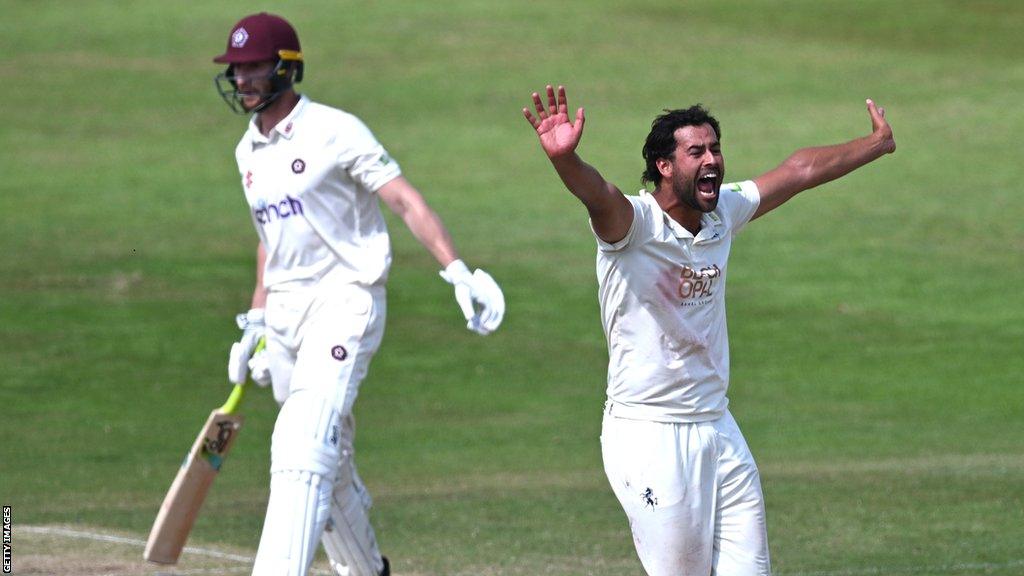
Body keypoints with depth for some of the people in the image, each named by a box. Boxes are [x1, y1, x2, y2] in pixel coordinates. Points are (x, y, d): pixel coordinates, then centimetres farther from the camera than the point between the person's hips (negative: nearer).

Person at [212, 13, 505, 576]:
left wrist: (458, 271, -28)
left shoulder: (335, 132, -10)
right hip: (285, 312, 8)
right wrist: (256, 322, 18)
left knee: (302, 447, -21)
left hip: (344, 302, -8)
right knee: (329, 465, 14)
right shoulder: (249, 150, 13)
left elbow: (405, 200, -16)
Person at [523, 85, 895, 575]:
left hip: (718, 430, 7)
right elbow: (597, 194, -37)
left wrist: (876, 145, 34)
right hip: (650, 438, -7)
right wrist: (565, 159, -60)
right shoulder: (633, 222, -15)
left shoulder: (724, 212, 7)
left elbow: (800, 171, 21)